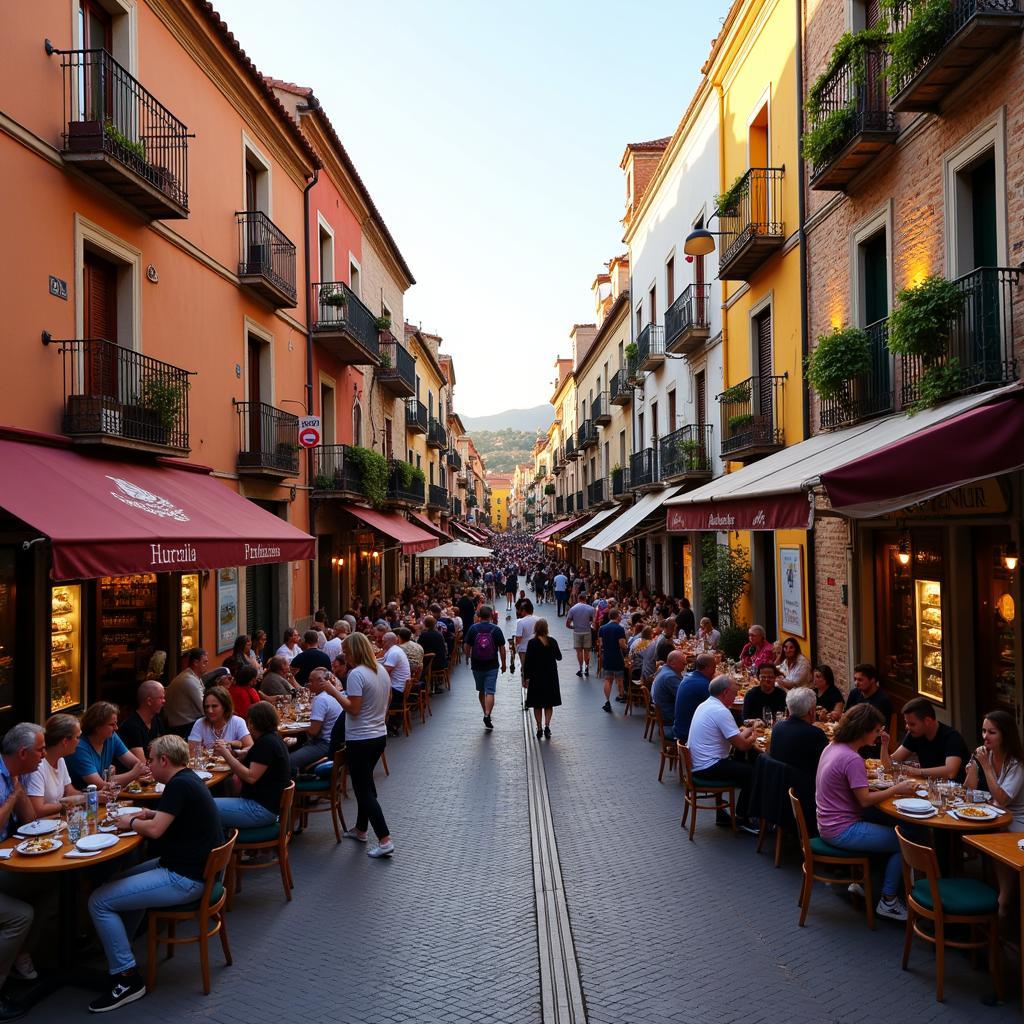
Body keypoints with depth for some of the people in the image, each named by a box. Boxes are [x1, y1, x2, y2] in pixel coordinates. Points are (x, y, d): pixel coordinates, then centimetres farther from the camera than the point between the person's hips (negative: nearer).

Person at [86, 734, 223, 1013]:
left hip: (186, 879, -11)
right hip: (197, 866, 11)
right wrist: (152, 814, 11)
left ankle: (127, 979, -2)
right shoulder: (189, 779, 11)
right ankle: (117, 950, 33)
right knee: (123, 881, 27)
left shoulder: (179, 785, -19)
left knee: (99, 902, -8)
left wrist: (130, 822, -4)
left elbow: (155, 830, -24)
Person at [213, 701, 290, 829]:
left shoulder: (266, 743, -17)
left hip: (261, 809, -11)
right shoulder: (272, 739, 15)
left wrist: (226, 754, -19)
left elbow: (251, 777, -22)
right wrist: (232, 753, -4)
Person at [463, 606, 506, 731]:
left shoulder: (473, 628, -4)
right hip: (492, 666, -2)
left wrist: (469, 656, 18)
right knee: (490, 692, -3)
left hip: (477, 666, 2)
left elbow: (466, 646, -1)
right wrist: (503, 664, 9)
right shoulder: (496, 629, -5)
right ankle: (487, 715, -18)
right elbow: (502, 649, -2)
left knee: (481, 691, 18)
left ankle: (486, 714, 28)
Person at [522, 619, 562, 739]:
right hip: (551, 677, 2)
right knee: (549, 704, 11)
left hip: (536, 677, -2)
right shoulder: (552, 641, -5)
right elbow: (559, 657, 9)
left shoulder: (532, 643, -11)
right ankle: (547, 725, -4)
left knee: (537, 704, 9)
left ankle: (539, 728, 9)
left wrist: (526, 678, -4)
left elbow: (527, 661, -11)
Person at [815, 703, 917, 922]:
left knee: (886, 827, 22)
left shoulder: (832, 747, 6)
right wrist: (896, 789, -13)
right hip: (842, 831, -10)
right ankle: (888, 902, 7)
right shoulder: (852, 759, -23)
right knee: (903, 843, -3)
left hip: (828, 825, 10)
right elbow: (865, 800, -21)